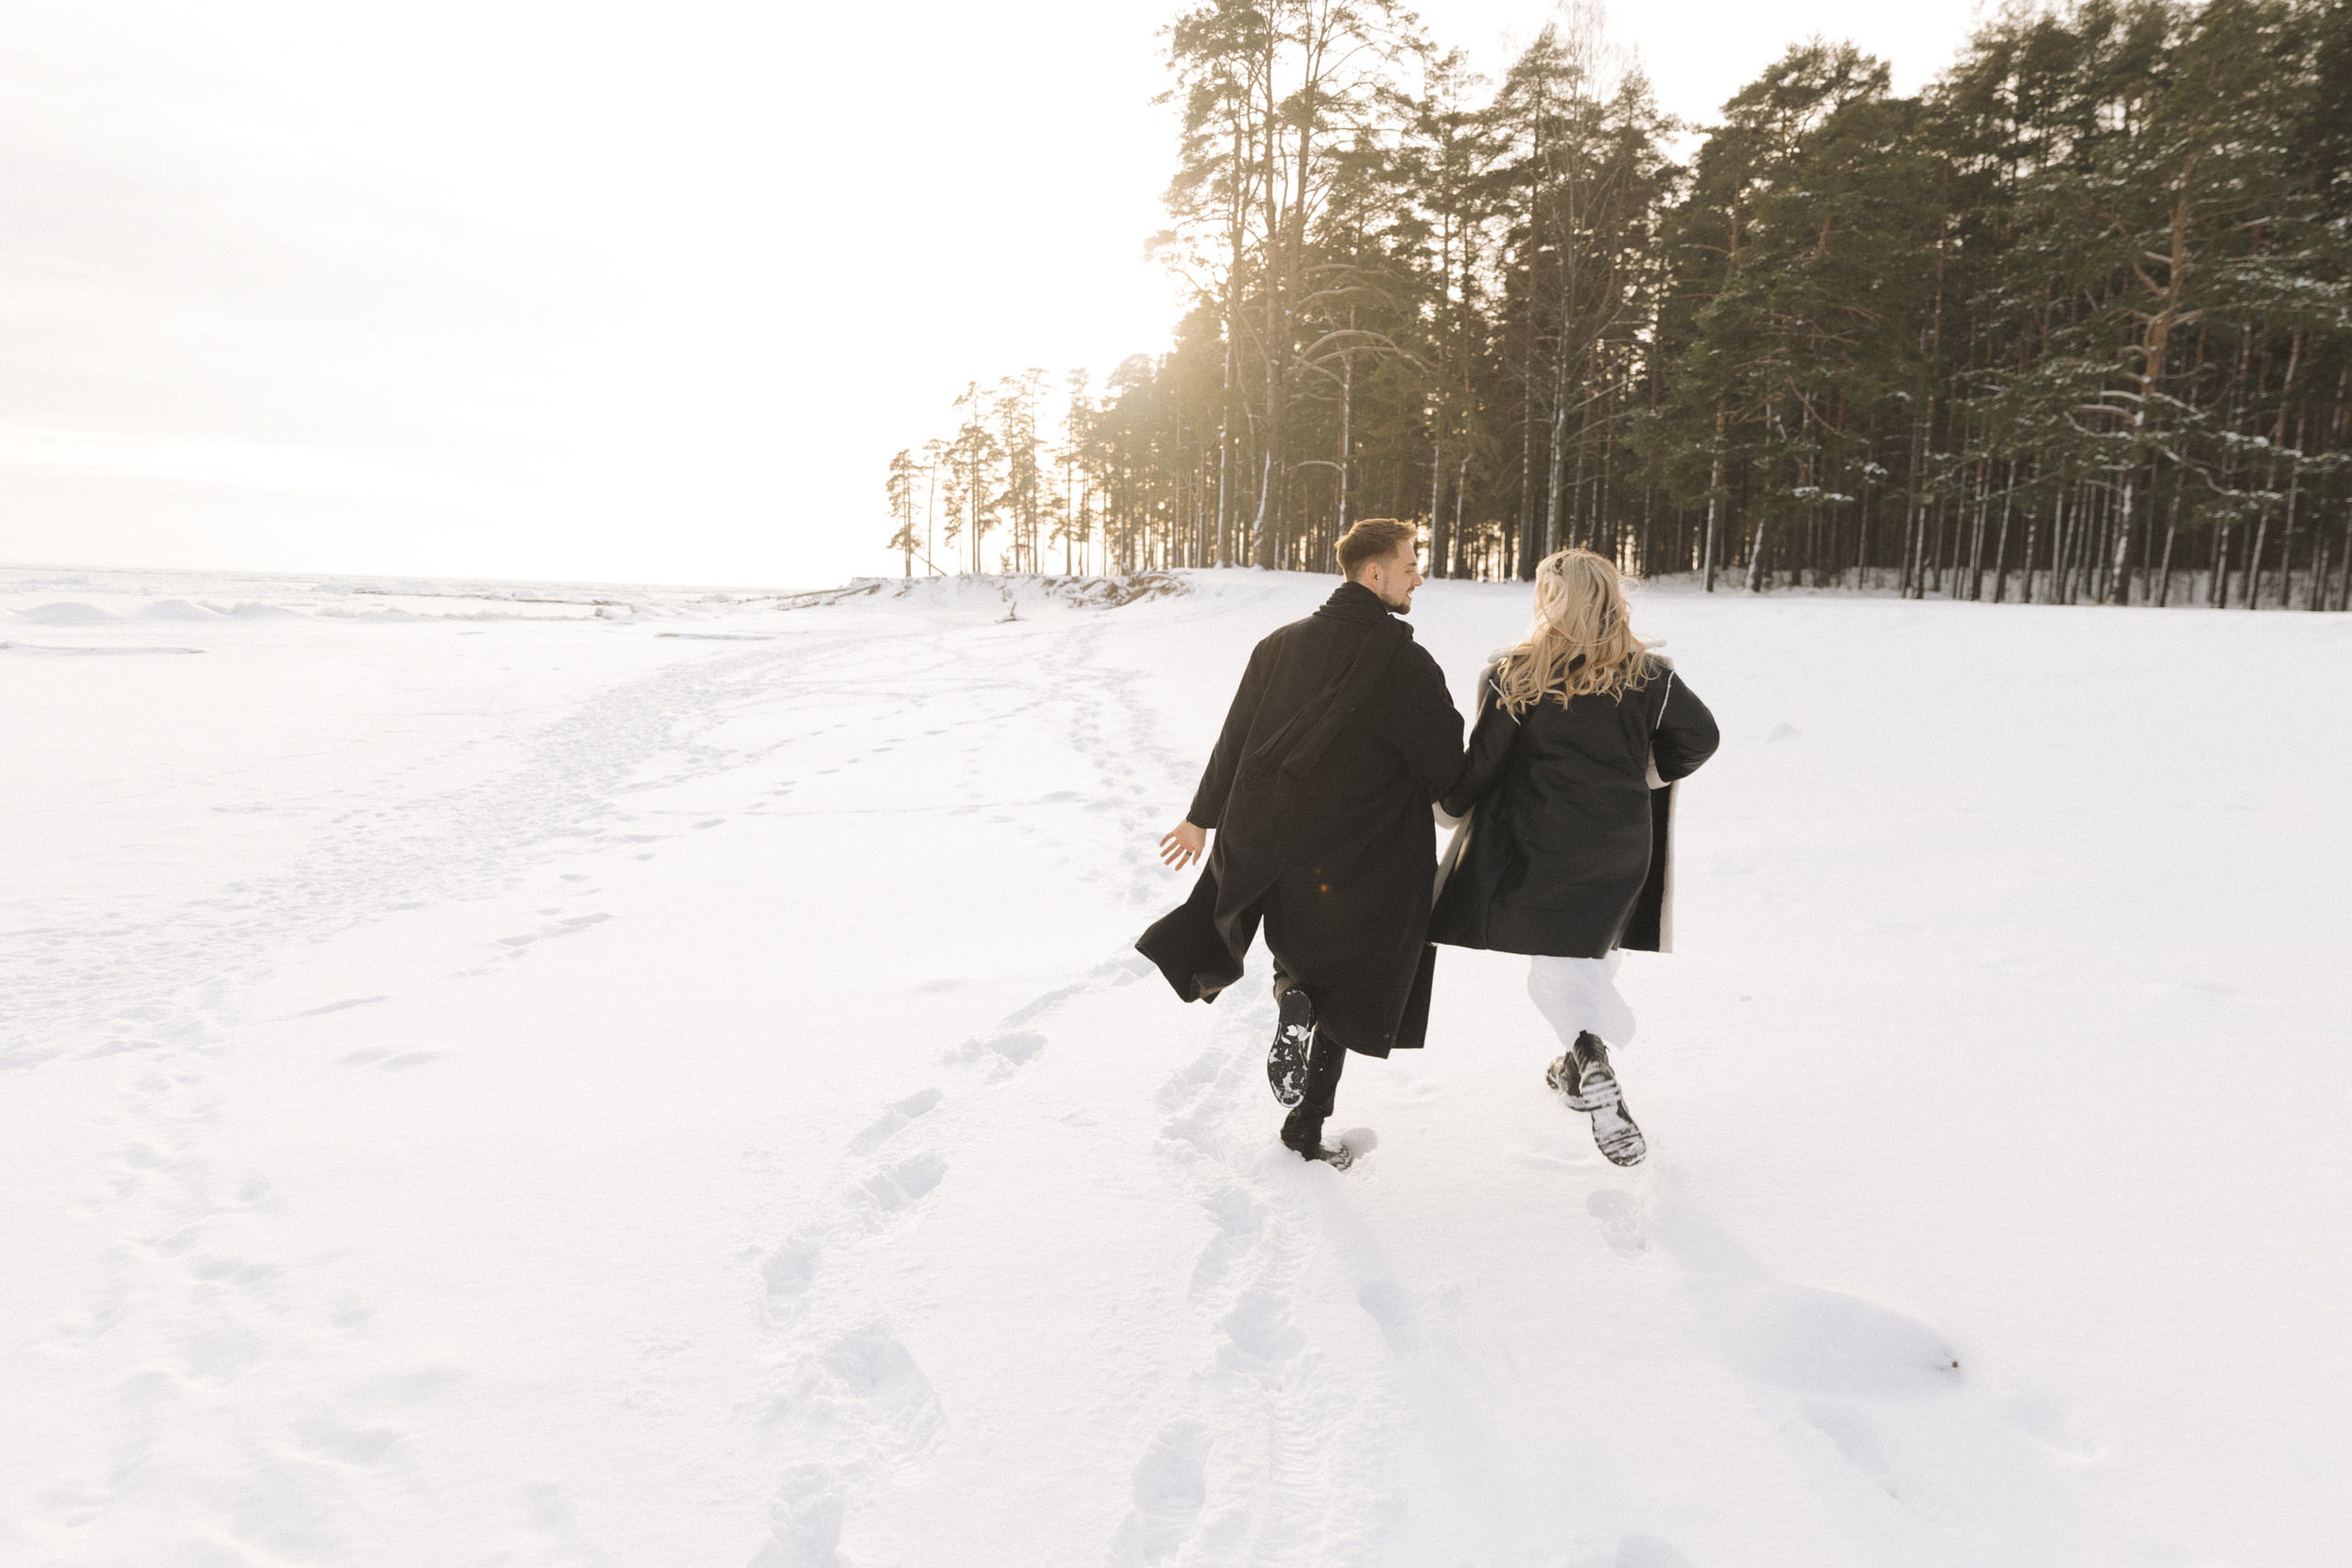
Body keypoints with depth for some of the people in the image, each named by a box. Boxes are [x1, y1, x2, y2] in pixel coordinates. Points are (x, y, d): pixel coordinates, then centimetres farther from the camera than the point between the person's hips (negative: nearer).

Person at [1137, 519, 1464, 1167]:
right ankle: (1306, 1130, 17)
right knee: (1339, 994, 12)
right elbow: (1448, 767, -10)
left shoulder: (1281, 644, 1)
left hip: (1266, 838, 4)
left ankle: (1292, 993, 3)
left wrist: (1203, 816, 17)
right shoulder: (1407, 663, -15)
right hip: (1361, 865, -4)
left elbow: (1234, 736, 7)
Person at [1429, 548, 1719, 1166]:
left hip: (1541, 846, -3)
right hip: (1622, 848, 4)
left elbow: (1484, 763, -7)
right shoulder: (1648, 674, 0)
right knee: (1591, 952, 21)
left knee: (1556, 960, 4)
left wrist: (1452, 803, 12)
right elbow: (1701, 736, 1)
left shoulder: (1515, 676, -9)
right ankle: (1581, 1067, 33)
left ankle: (1591, 1059, -20)